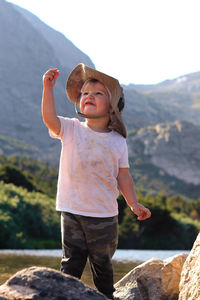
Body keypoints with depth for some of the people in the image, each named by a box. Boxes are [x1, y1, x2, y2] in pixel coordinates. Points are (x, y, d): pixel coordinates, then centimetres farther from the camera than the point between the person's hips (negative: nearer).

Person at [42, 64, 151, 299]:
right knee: (72, 262, 4)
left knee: (102, 263, 11)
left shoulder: (118, 141, 2)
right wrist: (48, 88, -29)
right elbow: (50, 120, -21)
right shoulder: (71, 130, -1)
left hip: (104, 215, 1)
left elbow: (123, 176, 7)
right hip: (72, 211, -1)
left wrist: (134, 204, 0)